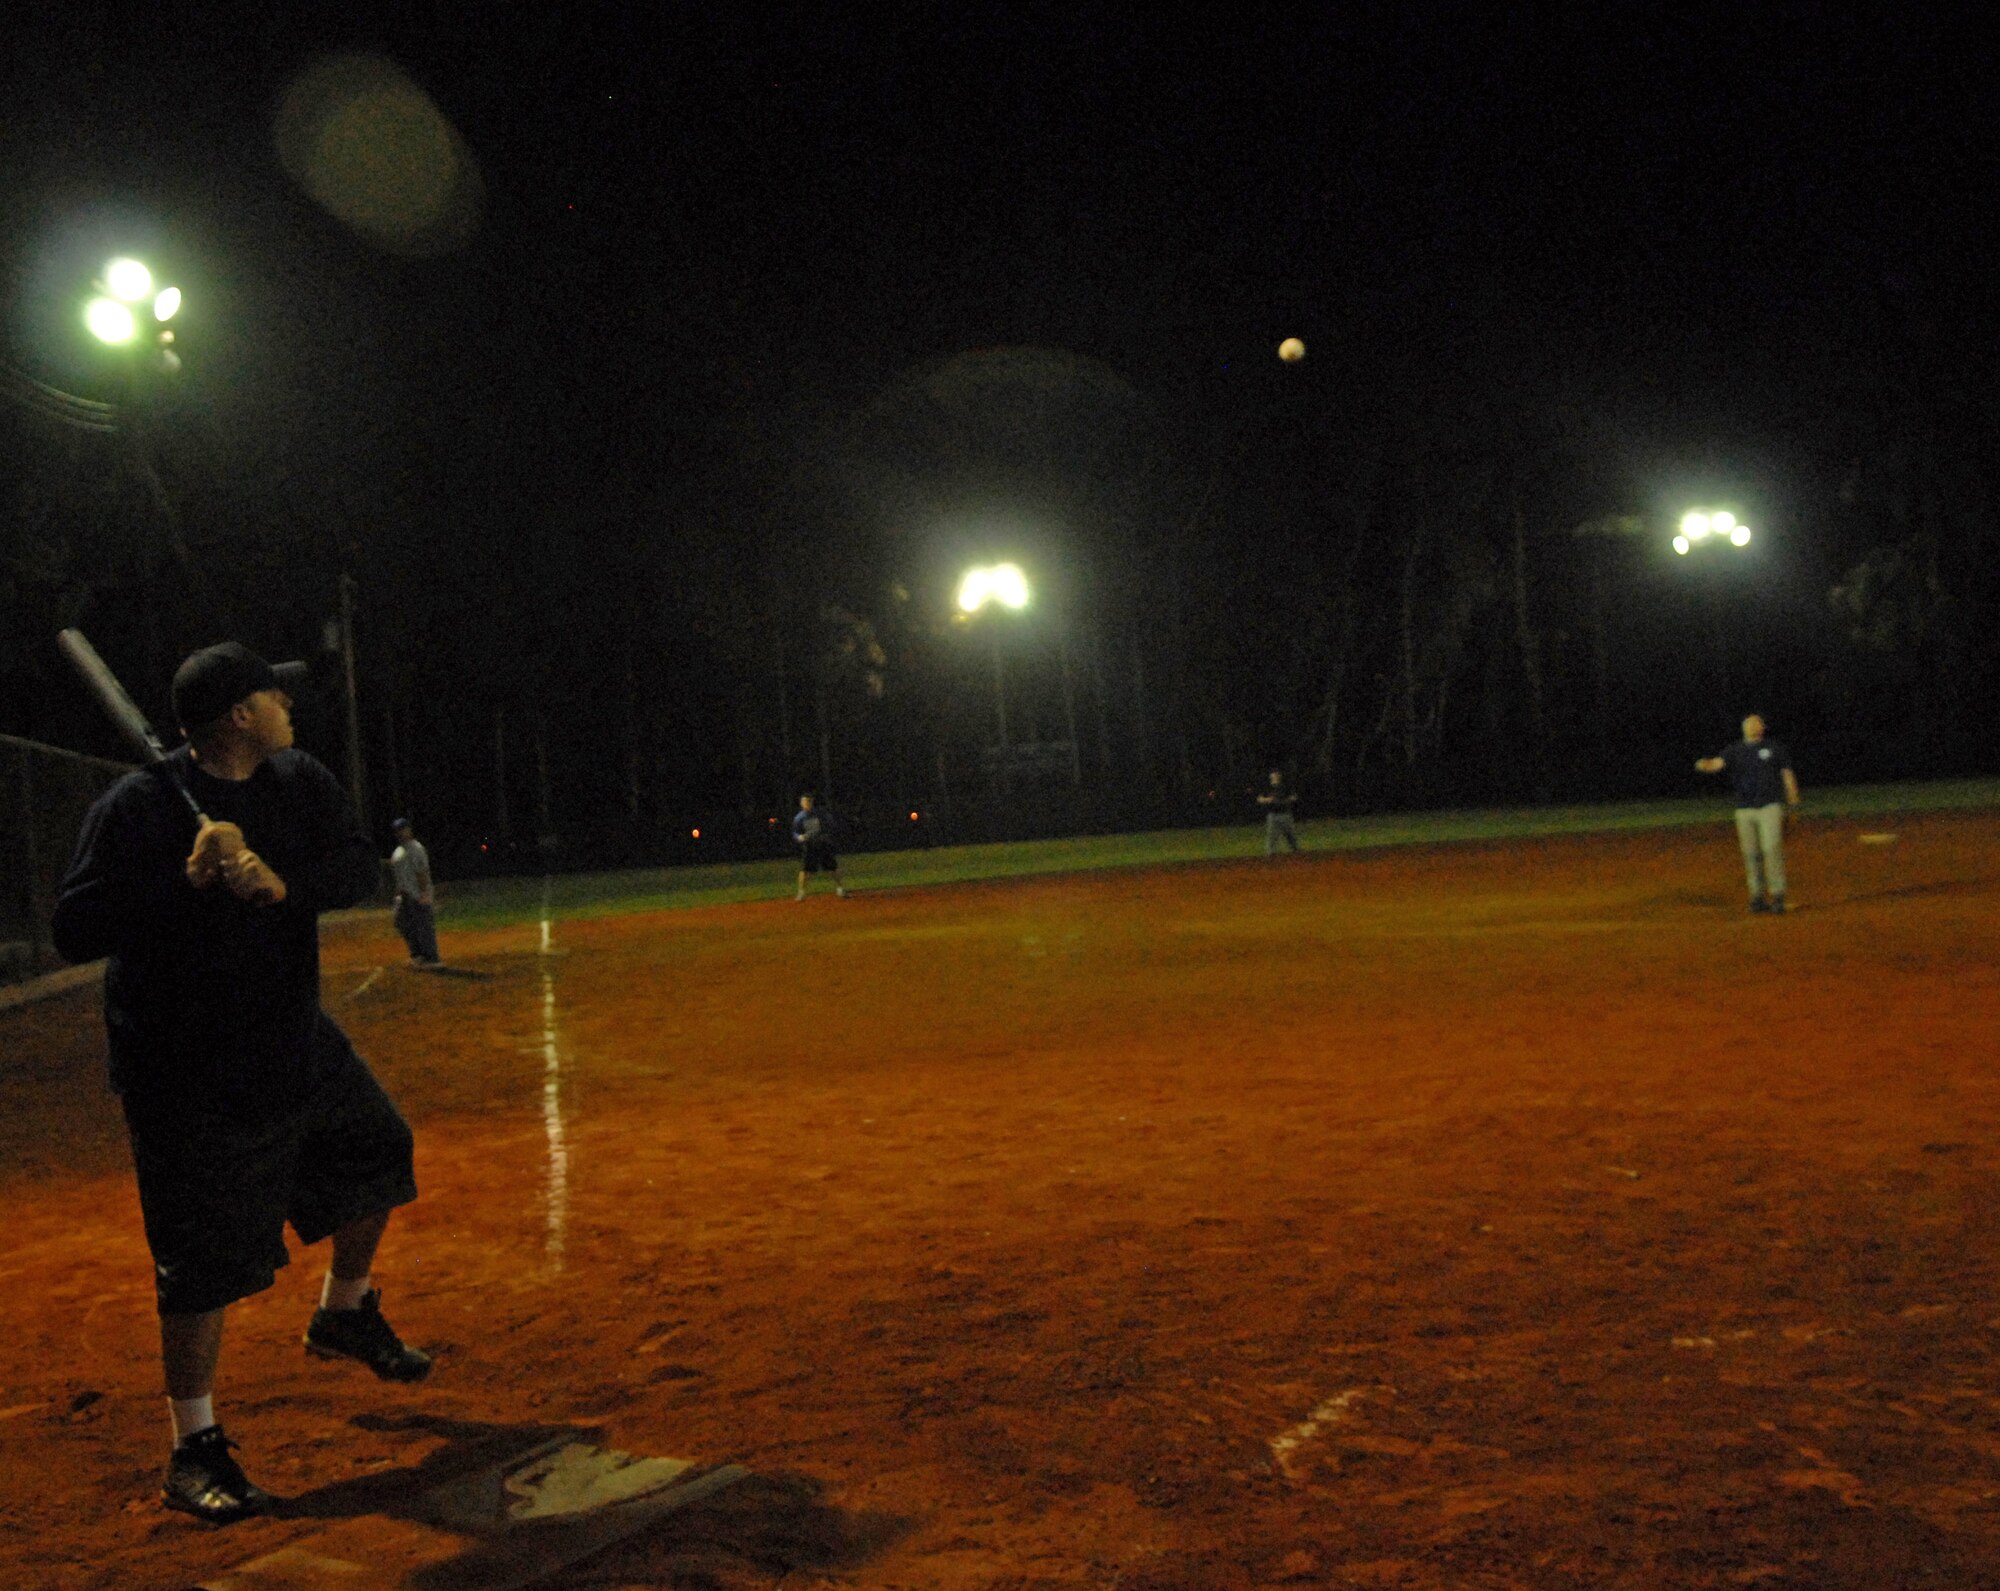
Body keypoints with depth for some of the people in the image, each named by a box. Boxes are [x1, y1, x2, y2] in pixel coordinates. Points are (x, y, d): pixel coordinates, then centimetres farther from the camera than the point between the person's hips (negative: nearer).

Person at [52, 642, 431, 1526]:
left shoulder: (300, 784, 1)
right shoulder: (137, 807, -18)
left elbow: (360, 868, -9)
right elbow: (74, 930, -21)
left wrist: (282, 883, -27)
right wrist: (185, 882, -30)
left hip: (295, 1042, 7)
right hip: (187, 1077, -7)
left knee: (377, 1152, 19)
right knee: (205, 1264, -4)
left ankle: (344, 1314, 43)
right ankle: (194, 1452, 11)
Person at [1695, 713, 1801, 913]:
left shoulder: (1773, 748, 7)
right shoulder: (1735, 751, 10)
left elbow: (1787, 775, 10)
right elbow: (1717, 763, -7)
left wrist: (1793, 799, 6)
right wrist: (1705, 765, -30)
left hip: (1770, 807, -2)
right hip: (1744, 809, 2)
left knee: (1772, 849, -12)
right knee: (1751, 854, 2)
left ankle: (1777, 895, -9)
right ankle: (1758, 896, 9)